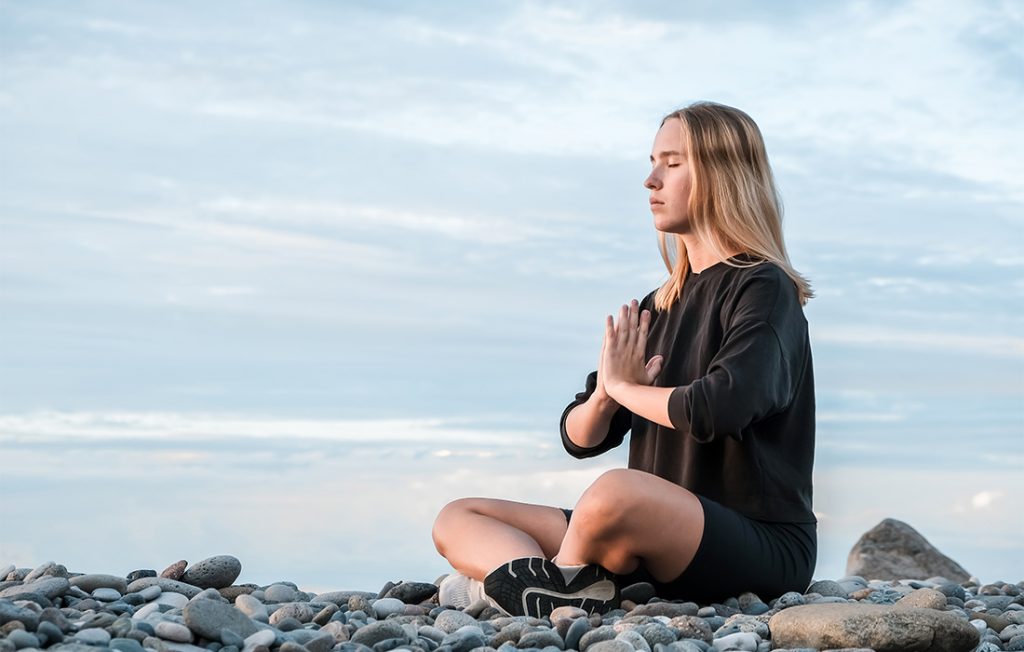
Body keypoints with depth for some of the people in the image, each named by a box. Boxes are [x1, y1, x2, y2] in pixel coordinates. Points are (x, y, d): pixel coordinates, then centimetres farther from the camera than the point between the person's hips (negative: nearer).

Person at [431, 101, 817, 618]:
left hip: (758, 544, -8)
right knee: (457, 519, 5)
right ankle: (559, 595, -25)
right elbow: (579, 438, 16)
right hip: (657, 553, 9)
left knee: (616, 492, -40)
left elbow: (718, 407, -27)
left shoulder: (763, 289, -6)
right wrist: (605, 397, -8)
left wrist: (624, 387, -8)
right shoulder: (659, 308, 16)